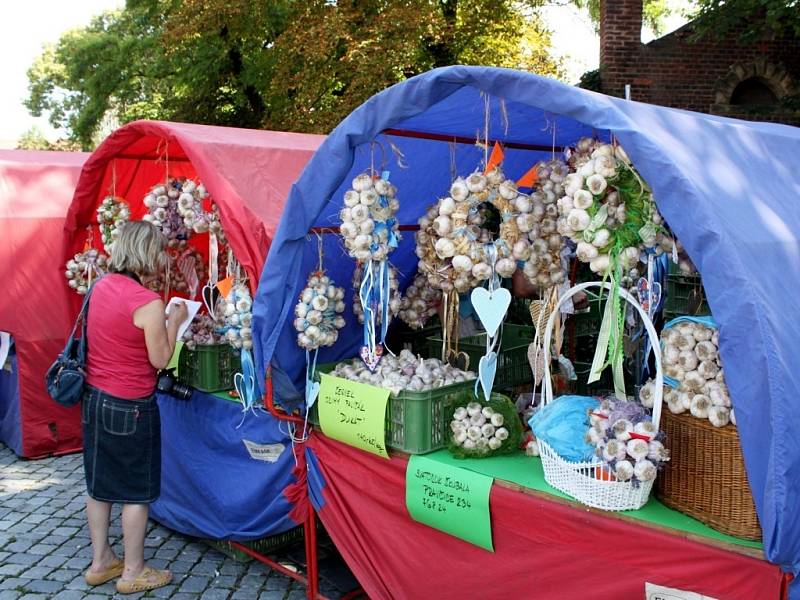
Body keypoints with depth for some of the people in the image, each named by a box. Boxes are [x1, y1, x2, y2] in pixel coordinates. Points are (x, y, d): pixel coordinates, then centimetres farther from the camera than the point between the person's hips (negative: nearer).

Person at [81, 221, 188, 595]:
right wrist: (174, 321, -2)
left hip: (94, 398, 8)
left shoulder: (101, 287, 2)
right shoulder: (148, 302, -21)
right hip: (130, 408, -8)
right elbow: (160, 360, -13)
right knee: (136, 490, 8)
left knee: (99, 483, 18)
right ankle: (133, 572, 21)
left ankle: (100, 562, 33)